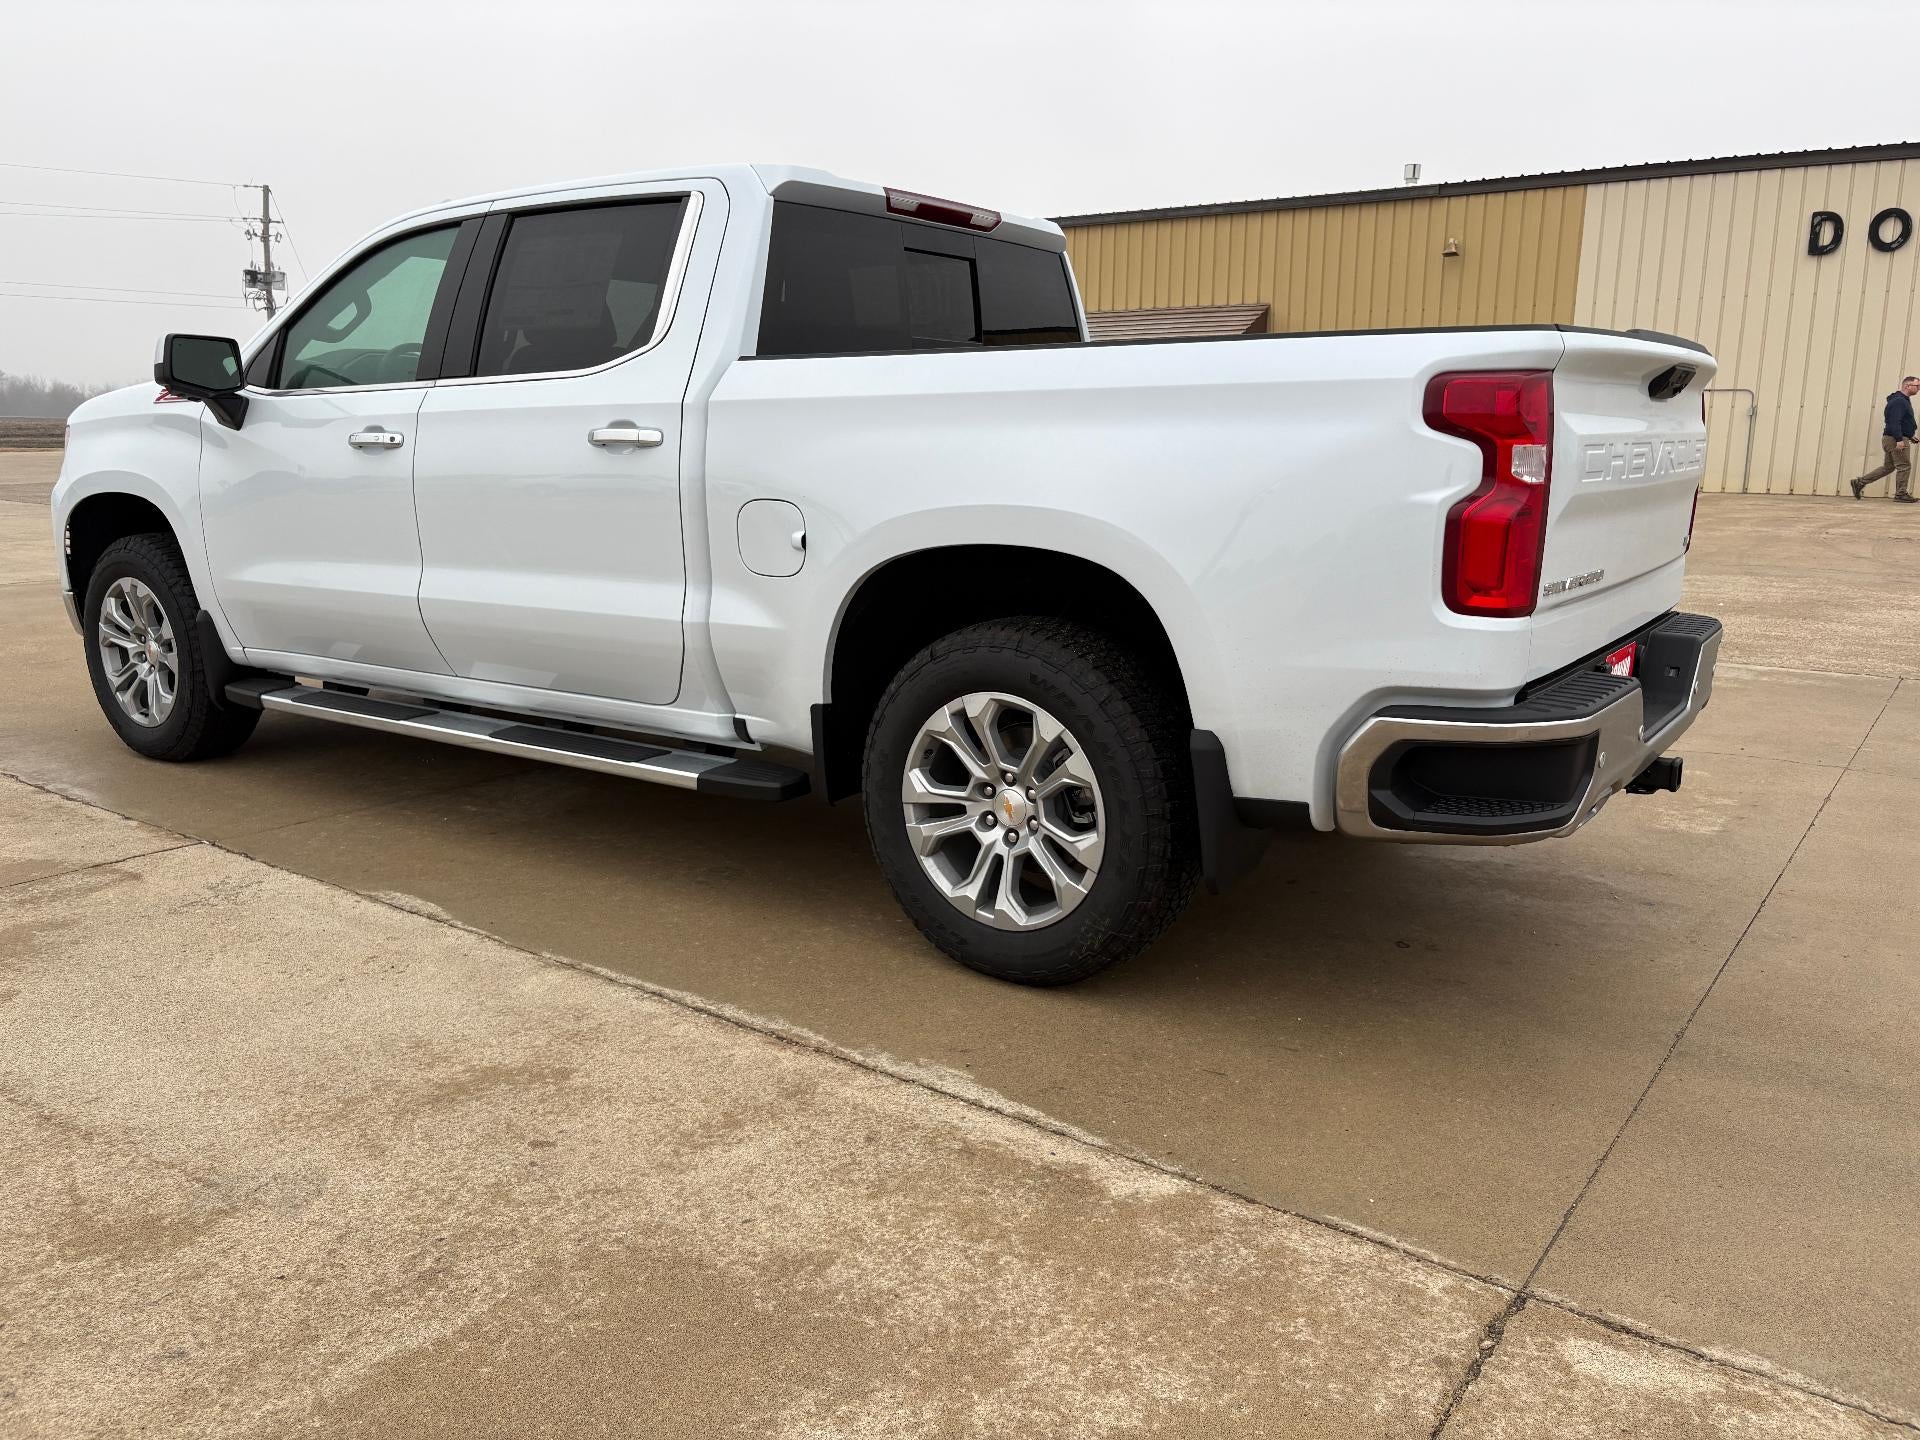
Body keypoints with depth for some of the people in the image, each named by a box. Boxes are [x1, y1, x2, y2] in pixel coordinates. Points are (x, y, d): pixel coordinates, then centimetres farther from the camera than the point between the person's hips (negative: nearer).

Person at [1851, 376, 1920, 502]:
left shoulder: (1904, 400, 20)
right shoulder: (1899, 401, -15)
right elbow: (1894, 422, -23)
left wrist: (1909, 436, 24)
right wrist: (1899, 440, -28)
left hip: (1890, 439, 10)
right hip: (1896, 440, -10)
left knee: (1888, 467, 13)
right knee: (1904, 466, -3)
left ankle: (1860, 482, 10)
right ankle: (1901, 494, 4)